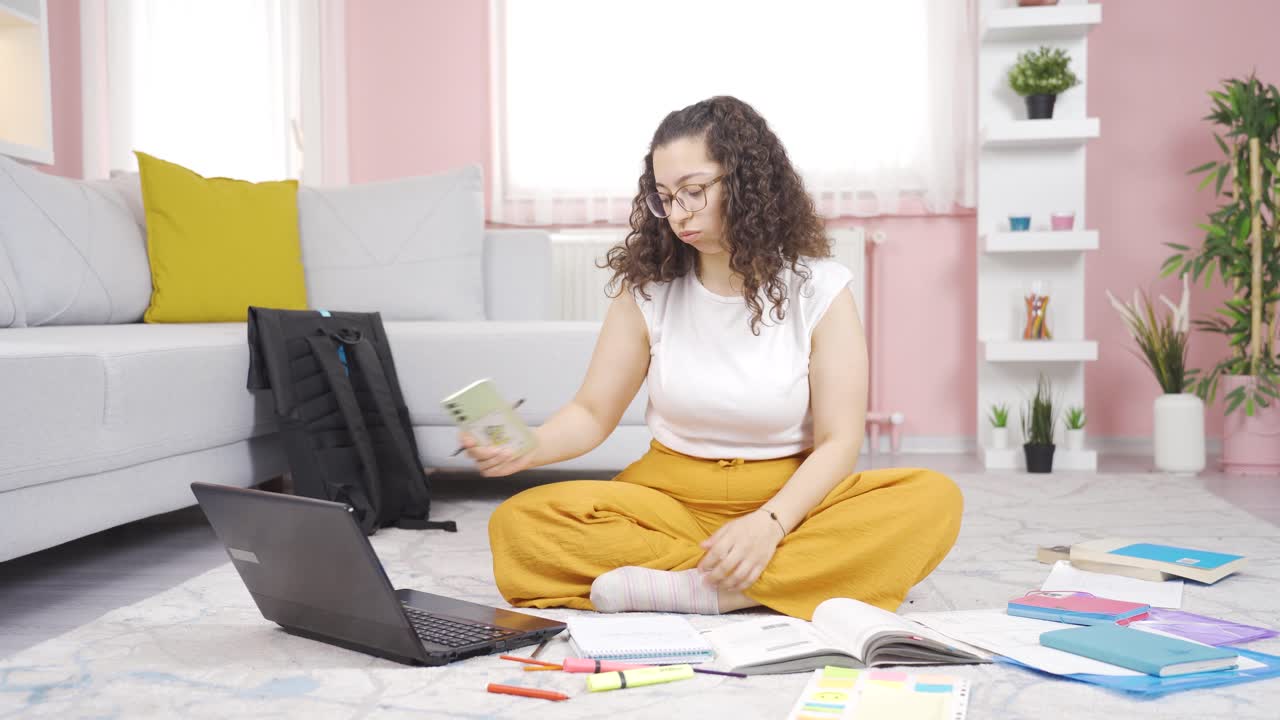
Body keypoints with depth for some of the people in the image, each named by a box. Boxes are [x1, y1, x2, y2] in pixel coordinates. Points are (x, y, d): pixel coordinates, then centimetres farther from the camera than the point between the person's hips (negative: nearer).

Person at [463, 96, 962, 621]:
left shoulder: (818, 288, -5)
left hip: (791, 501, 0)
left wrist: (769, 523, -26)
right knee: (520, 524, -26)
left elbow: (838, 440, -8)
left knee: (933, 501, -28)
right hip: (669, 498, 1)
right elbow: (592, 413, 1)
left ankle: (686, 587, -31)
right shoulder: (647, 288, 0)